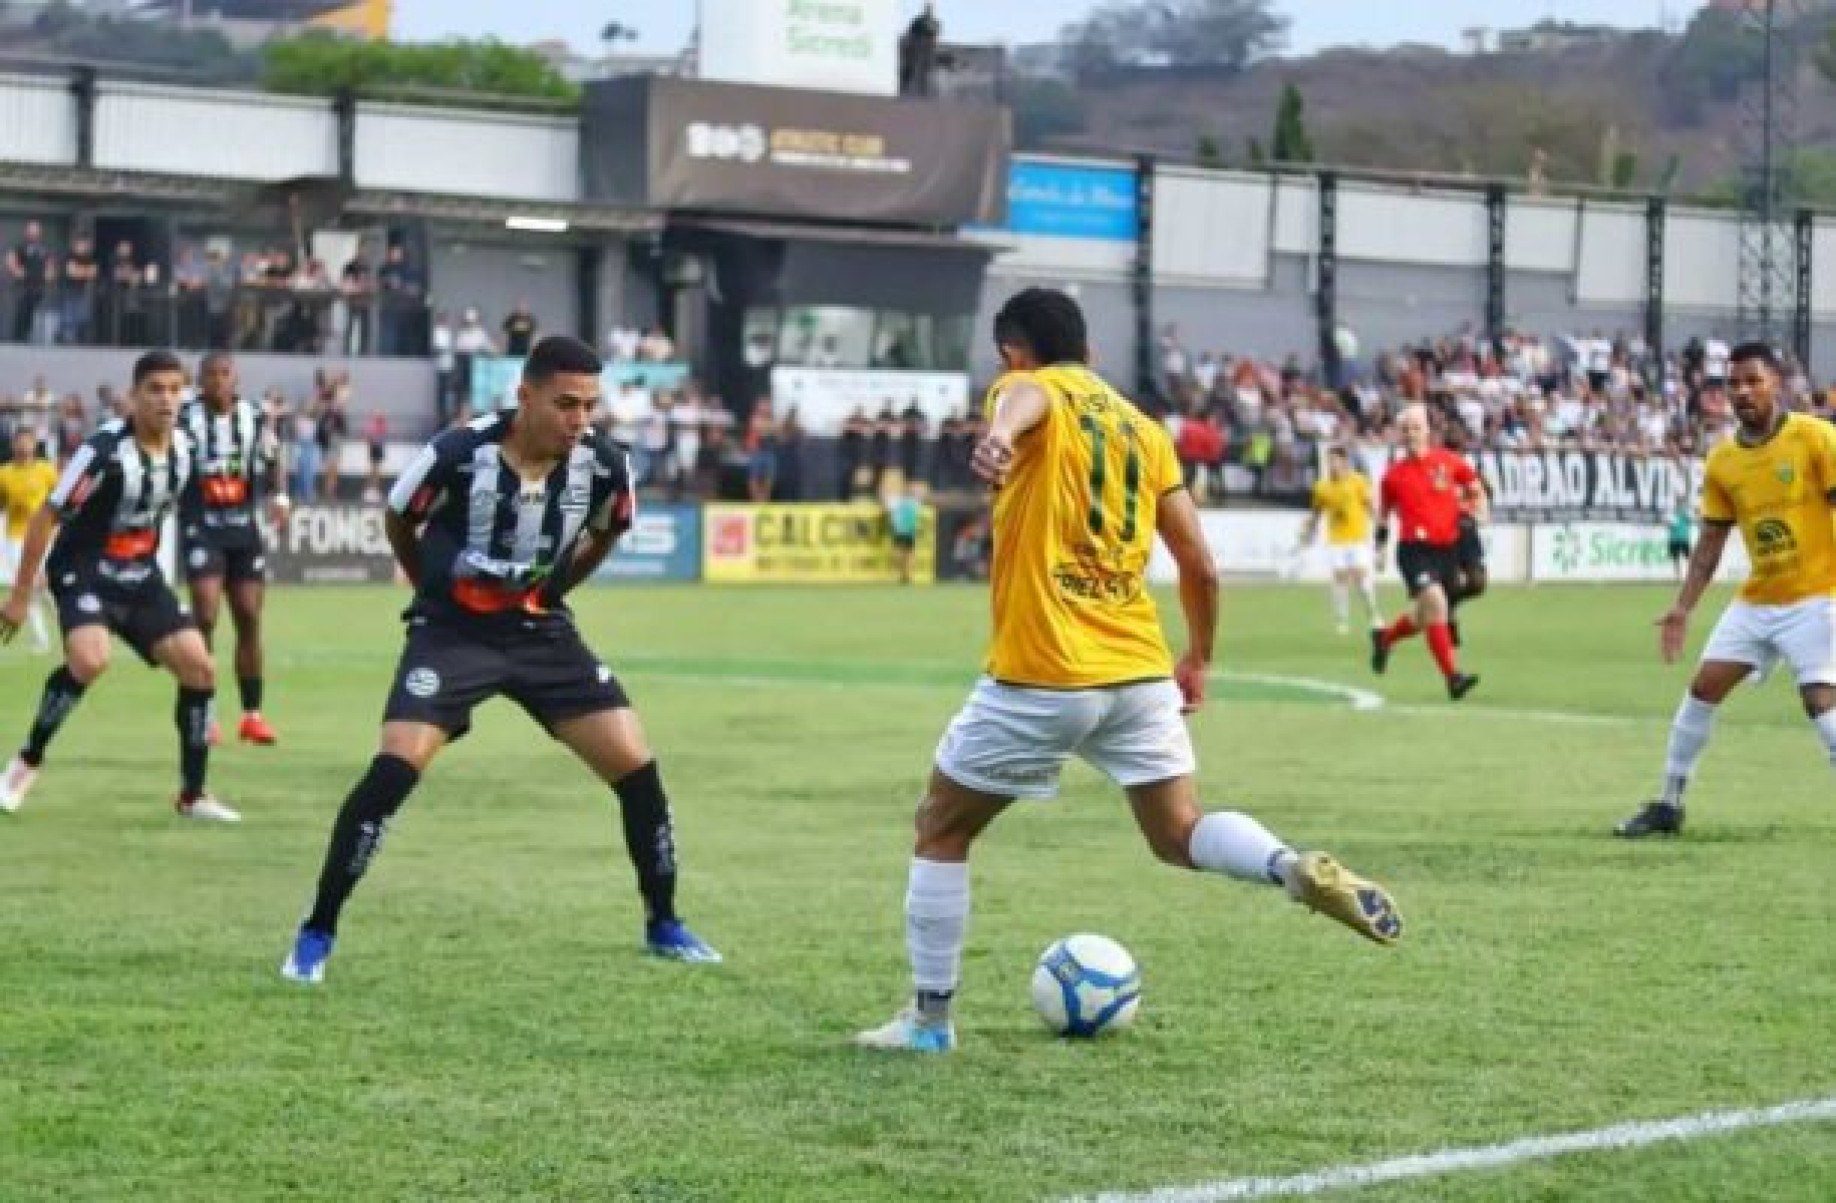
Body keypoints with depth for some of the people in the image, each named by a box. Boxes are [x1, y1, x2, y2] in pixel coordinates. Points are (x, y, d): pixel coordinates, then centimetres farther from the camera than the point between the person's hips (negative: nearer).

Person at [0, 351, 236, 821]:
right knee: (90, 659, -33)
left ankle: (192, 795, 11)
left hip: (140, 576, 7)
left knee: (199, 667, -3)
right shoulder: (105, 449, -23)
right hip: (84, 571, -7)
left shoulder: (181, 447, -1)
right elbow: (46, 518, -17)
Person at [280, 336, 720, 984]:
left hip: (540, 629, 4)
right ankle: (317, 932, -7)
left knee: (636, 766, -3)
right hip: (452, 630, -4)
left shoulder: (605, 465, -13)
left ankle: (663, 923, 16)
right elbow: (397, 522, -2)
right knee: (394, 769, -20)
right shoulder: (459, 453, -23)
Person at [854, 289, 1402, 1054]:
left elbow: (1025, 398, -29)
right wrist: (1199, 658, 29)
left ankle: (929, 1019, 14)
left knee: (940, 828, 13)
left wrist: (1001, 434, -53)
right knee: (1181, 835, 12)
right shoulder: (1142, 428, 15)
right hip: (1142, 673, 5)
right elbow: (1199, 563, 14)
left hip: (1039, 679, -5)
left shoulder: (1033, 390, -1)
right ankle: (1296, 869, -17)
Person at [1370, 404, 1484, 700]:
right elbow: (1384, 512, 16)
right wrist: (1381, 546, 13)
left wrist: (1475, 513, 1)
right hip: (1414, 549, -3)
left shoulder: (1448, 462, 3)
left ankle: (1385, 637, 43)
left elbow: (1475, 488, 16)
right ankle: (1453, 676, -24)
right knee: (1435, 603, -24)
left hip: (1447, 548, 3)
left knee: (1426, 616, 12)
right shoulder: (1394, 475, 1)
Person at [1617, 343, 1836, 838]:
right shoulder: (1722, 461, 3)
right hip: (1757, 600, 6)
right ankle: (1669, 805, 15)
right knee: (1702, 688, 2)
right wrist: (1683, 607, 4)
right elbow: (1711, 540, 10)